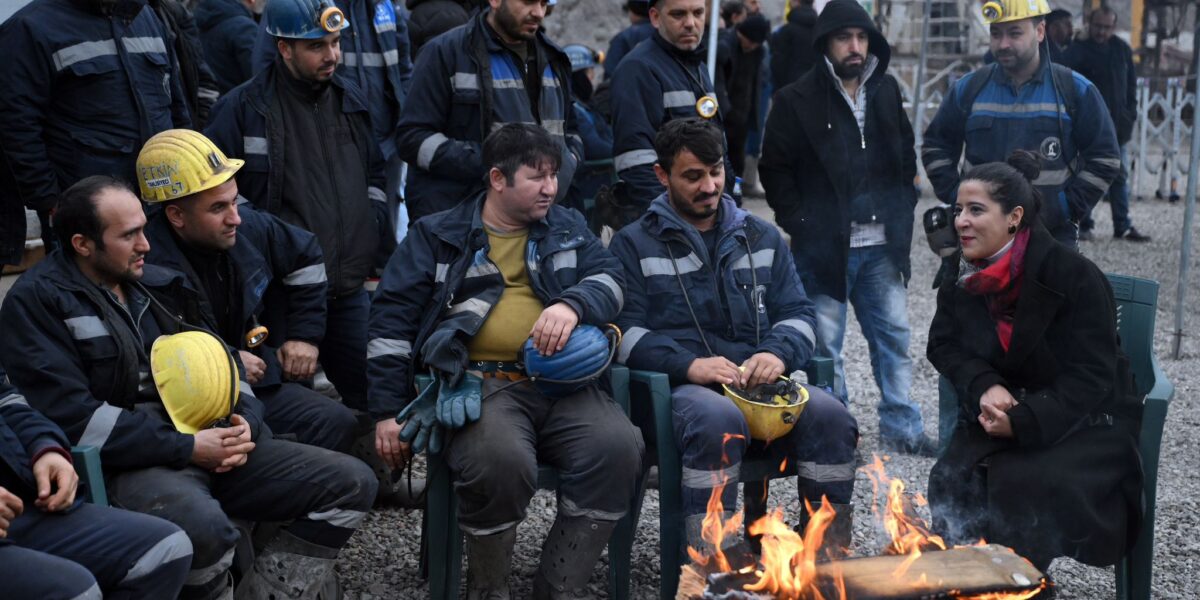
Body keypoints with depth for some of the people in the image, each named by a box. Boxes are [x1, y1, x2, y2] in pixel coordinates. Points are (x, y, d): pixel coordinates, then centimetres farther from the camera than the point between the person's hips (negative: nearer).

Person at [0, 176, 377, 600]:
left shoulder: (158, 283, 16)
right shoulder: (36, 301, -4)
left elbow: (222, 362, 20)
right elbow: (72, 418, -15)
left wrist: (246, 423, -3)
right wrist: (186, 447, -18)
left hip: (205, 442, 7)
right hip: (124, 463, -7)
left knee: (352, 483, -4)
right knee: (206, 527, -40)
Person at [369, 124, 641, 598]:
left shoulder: (567, 228, 22)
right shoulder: (436, 236, 13)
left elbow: (609, 278, 9)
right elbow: (393, 318, 8)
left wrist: (573, 305, -15)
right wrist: (388, 411, 0)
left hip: (562, 384, 3)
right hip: (477, 383, -3)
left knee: (618, 447, -26)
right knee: (500, 461, -35)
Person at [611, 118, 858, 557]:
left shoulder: (761, 238, 22)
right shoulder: (635, 245, 10)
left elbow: (798, 313, 16)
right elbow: (626, 331, -1)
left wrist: (778, 354, -8)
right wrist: (688, 365, -18)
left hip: (760, 382, 4)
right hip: (681, 387, -3)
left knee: (830, 416, -26)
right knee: (719, 419, -38)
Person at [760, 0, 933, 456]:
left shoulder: (886, 91, 10)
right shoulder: (797, 101, -6)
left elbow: (906, 157, 19)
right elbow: (775, 170, -3)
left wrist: (902, 212, 10)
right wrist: (800, 225, -8)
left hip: (882, 246, 5)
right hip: (824, 247, -4)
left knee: (894, 335, 9)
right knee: (826, 345, 2)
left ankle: (900, 427, 20)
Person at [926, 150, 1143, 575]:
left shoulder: (1074, 276, -18)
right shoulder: (963, 273, 1)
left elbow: (1089, 378, -19)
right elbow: (943, 345, 5)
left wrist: (1023, 422, -30)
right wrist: (985, 387, -17)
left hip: (1083, 423, -4)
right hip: (1002, 414, 5)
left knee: (1030, 486, -31)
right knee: (955, 480, -23)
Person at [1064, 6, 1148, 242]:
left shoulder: (1121, 50, 7)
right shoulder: (1078, 51, -8)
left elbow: (1131, 82, 14)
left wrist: (1130, 114, 7)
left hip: (1117, 125, 5)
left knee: (1120, 176, 7)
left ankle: (1122, 226, 12)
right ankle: (1084, 225, 7)